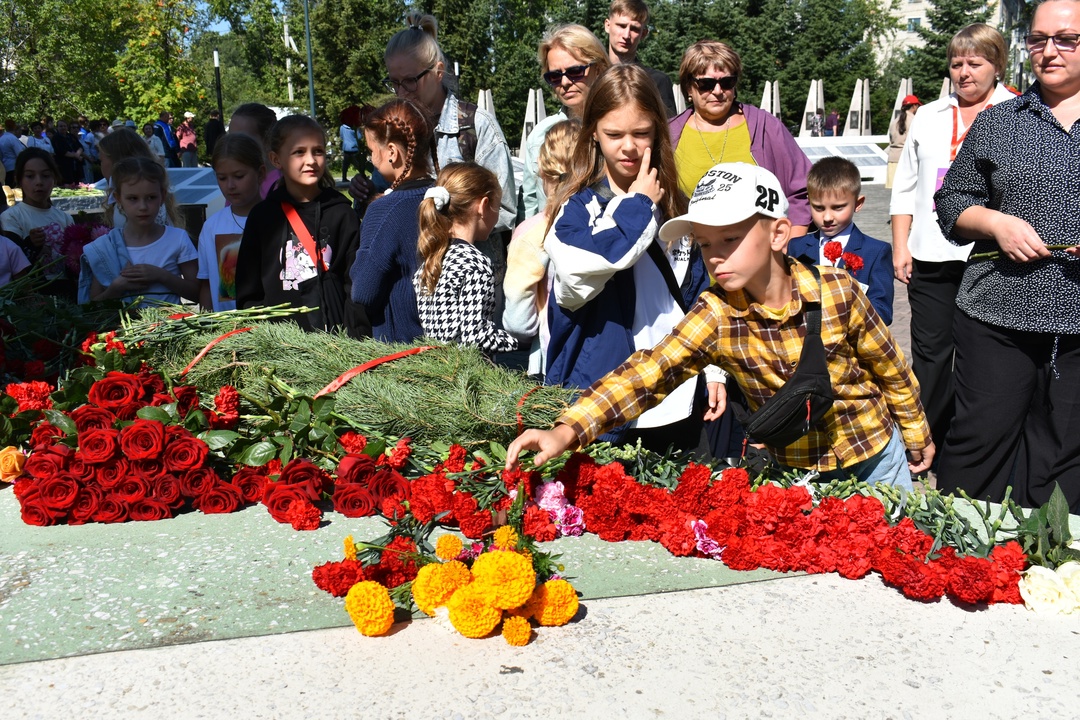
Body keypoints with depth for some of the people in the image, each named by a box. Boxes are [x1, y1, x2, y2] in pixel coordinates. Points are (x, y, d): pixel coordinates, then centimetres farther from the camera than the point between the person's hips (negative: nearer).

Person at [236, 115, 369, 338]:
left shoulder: (341, 213, 4)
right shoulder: (262, 216, 5)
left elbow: (356, 282, 1)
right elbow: (248, 292, 7)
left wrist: (356, 340, -6)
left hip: (336, 335, 0)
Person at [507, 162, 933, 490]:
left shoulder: (838, 292, -22)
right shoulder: (717, 315, -20)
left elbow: (891, 369, -6)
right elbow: (647, 373, -33)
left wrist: (918, 437, 8)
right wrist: (566, 431, -46)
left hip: (876, 458, 0)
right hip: (794, 469, 0)